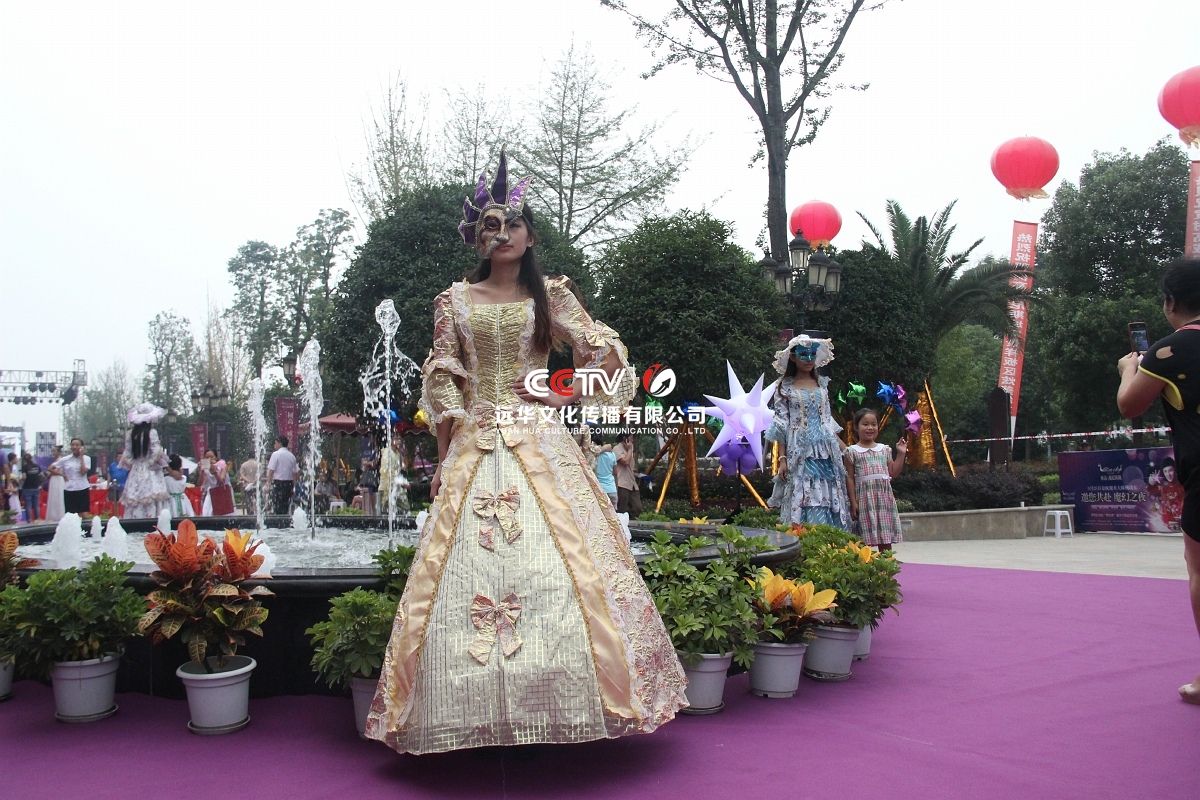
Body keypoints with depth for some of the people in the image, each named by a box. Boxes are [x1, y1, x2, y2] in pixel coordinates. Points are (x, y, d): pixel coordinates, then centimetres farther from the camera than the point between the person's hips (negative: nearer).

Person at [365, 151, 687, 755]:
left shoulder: (549, 296, 9)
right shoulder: (455, 301, 11)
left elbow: (606, 356, 9)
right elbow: (442, 383, 7)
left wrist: (566, 393, -2)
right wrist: (444, 457, 1)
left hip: (540, 444, -1)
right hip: (473, 449, 1)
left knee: (558, 563, -9)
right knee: (466, 565, -5)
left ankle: (554, 705, 0)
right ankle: (477, 713, 4)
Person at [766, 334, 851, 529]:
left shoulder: (822, 384, 13)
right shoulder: (785, 387, 1)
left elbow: (828, 421, 17)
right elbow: (781, 426, -2)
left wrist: (844, 447, 10)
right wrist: (782, 458, -9)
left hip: (825, 451, 4)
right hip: (800, 452, -4)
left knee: (829, 502, 0)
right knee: (803, 502, -8)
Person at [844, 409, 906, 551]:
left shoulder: (884, 449, 14)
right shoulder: (852, 451, 2)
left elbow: (893, 473, 12)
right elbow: (850, 478, -1)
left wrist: (901, 454, 8)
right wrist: (853, 502, -6)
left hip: (884, 496, 4)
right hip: (865, 498, -4)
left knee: (886, 540, 7)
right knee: (866, 540, -6)